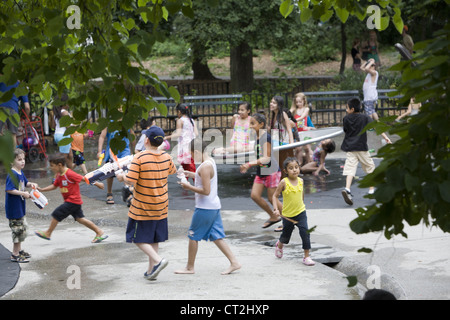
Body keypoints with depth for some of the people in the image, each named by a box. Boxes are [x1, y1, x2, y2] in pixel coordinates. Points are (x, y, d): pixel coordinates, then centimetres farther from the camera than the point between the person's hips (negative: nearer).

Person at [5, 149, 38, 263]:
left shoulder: (20, 173, 7)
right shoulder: (12, 174, -21)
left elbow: (25, 183, 24)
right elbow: (9, 189, -28)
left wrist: (31, 184, 3)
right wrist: (23, 194, -25)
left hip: (20, 207, 10)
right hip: (13, 207, -10)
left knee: (23, 227, 19)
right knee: (18, 229, -4)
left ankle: (19, 250, 34)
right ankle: (15, 255, 4)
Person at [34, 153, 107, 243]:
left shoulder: (69, 174, -20)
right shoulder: (59, 175, 9)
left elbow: (83, 178, -16)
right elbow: (54, 186, 18)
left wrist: (96, 184, -10)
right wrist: (42, 189, 9)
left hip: (73, 201, -10)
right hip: (74, 201, 10)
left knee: (56, 214, -4)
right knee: (79, 218, 12)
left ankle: (48, 233, 12)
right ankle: (99, 232, 15)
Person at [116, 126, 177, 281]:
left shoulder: (139, 158, -19)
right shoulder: (166, 157, -2)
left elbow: (131, 181, -22)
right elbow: (172, 171, 19)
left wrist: (122, 177, -1)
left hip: (142, 208, -6)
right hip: (161, 206, 6)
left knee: (138, 239, 5)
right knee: (154, 239, 17)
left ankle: (158, 260, -13)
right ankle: (151, 270, 20)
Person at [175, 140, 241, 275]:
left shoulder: (205, 167, -21)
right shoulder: (211, 161, 9)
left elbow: (206, 191, -24)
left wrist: (189, 187, -15)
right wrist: (191, 174, 23)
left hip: (205, 208, -9)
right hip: (214, 206, 9)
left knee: (193, 236, 4)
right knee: (216, 236, 12)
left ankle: (190, 267, 14)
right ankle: (234, 262, 7)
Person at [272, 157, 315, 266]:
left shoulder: (300, 181, -3)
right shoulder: (284, 182, -15)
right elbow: (275, 196, -9)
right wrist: (276, 209, -20)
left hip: (300, 213, 2)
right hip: (288, 215, -2)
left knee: (305, 233, -13)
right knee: (286, 235, 16)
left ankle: (306, 256, -5)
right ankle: (279, 245, 51)